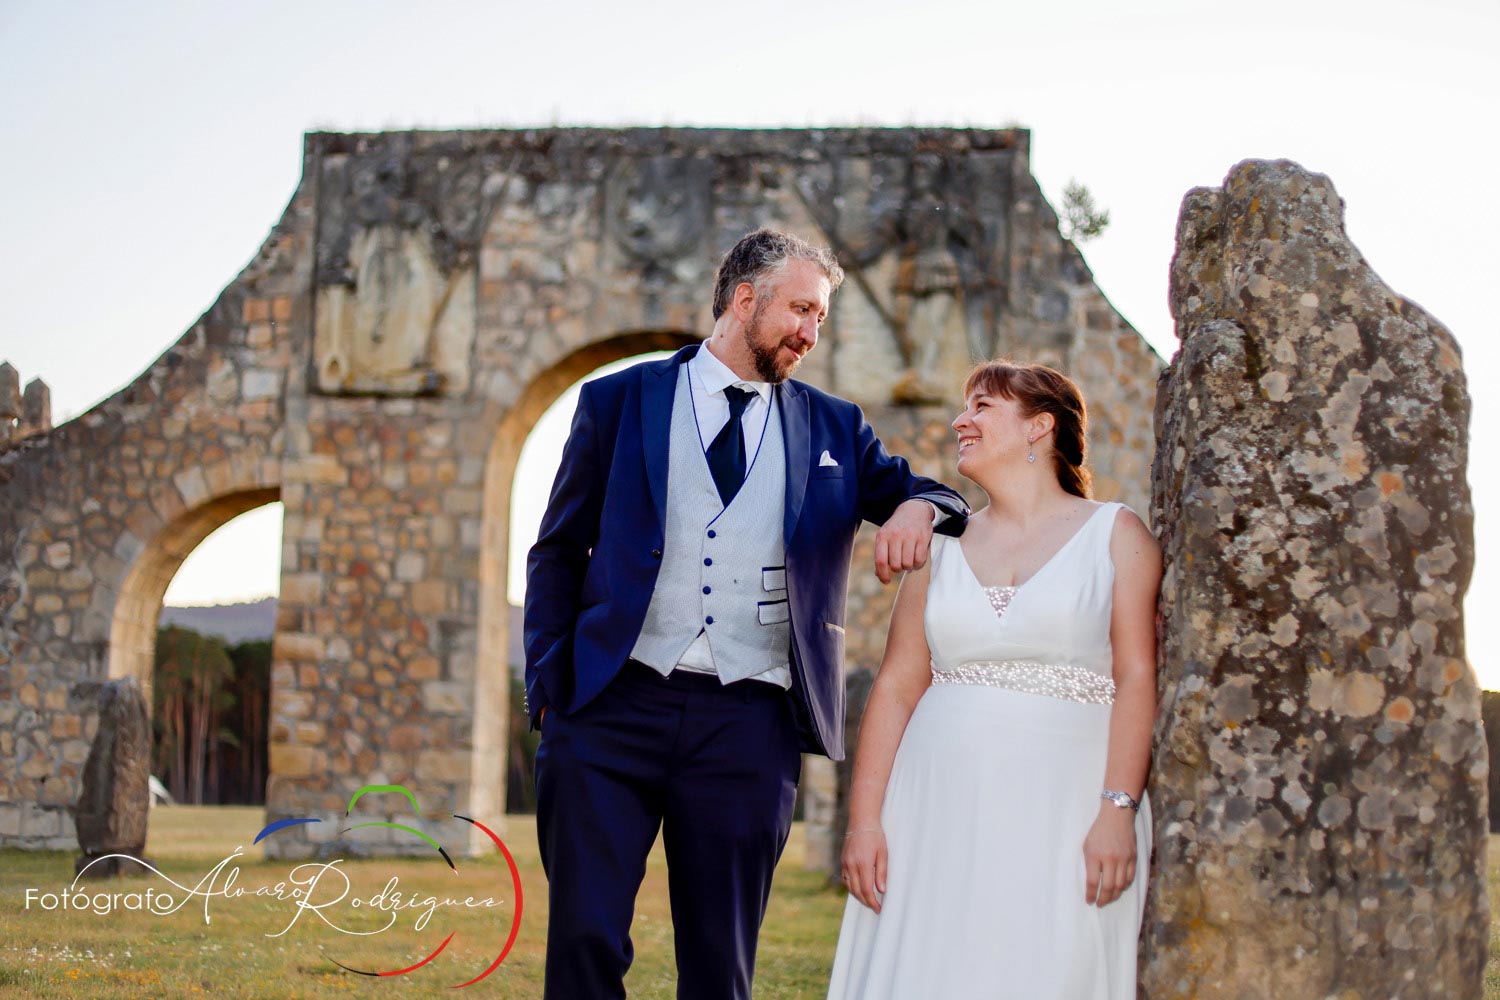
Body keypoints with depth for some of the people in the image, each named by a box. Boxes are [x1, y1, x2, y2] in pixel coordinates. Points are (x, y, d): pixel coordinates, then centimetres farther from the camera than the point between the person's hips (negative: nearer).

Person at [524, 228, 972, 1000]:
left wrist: (917, 508, -6)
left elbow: (927, 494, 20)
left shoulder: (833, 429, 14)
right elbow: (557, 554, 11)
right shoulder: (617, 402, 9)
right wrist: (547, 686, 0)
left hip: (749, 729, 2)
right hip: (612, 706, -1)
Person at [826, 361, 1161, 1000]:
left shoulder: (1115, 535, 4)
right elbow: (896, 687, 9)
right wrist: (863, 820, 0)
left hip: (1060, 810, -3)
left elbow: (1137, 680, -4)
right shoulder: (942, 546, 14)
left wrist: (1118, 811, -15)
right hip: (942, 807, 3)